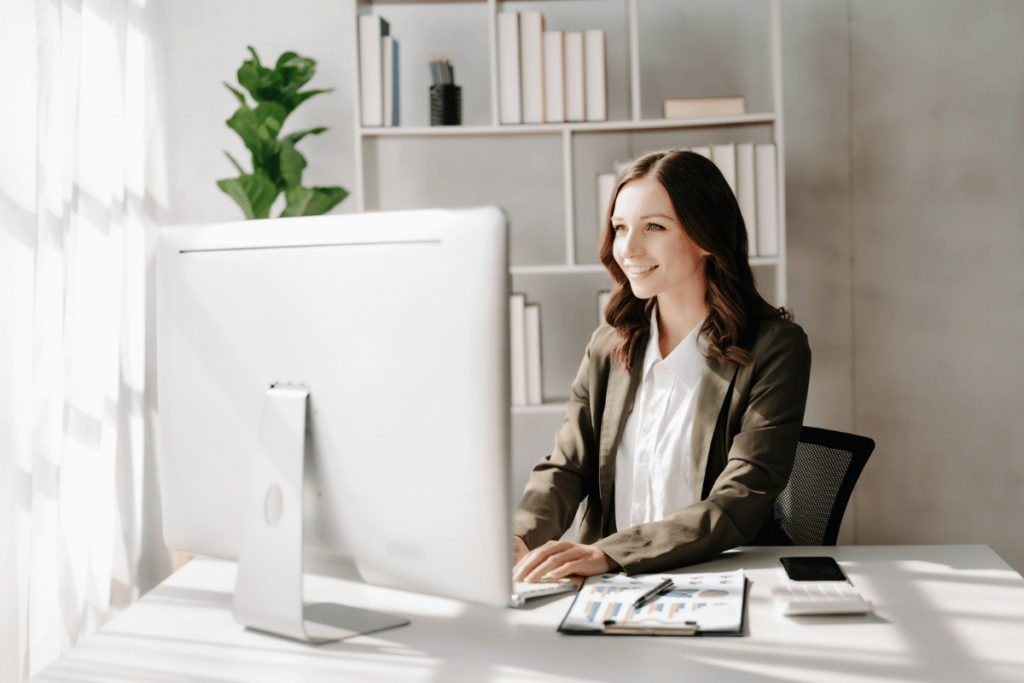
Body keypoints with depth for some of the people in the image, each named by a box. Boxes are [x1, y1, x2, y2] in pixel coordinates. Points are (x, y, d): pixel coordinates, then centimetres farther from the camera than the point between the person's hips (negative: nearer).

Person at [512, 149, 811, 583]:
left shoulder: (775, 348, -7)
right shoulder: (609, 345, 9)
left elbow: (740, 504, -16)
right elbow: (566, 467, 6)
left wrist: (607, 554, -28)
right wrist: (517, 538, -17)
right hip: (612, 592, 5)